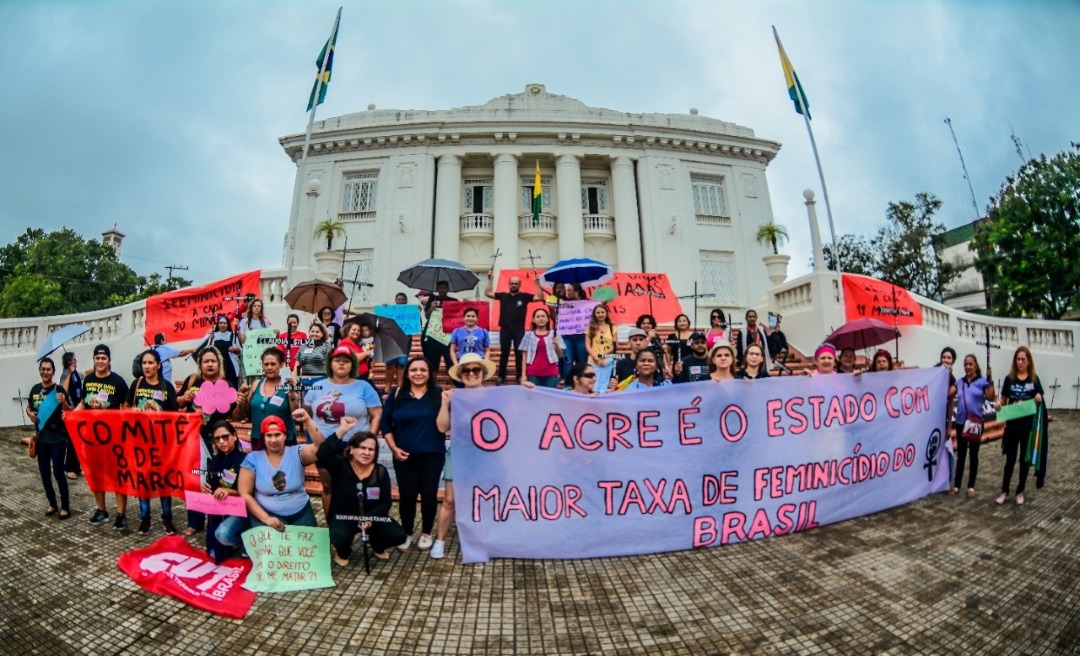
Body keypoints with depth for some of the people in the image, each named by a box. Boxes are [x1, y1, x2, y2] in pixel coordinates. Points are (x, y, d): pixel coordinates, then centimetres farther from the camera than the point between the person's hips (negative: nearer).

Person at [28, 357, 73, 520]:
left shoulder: (59, 390, -10)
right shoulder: (35, 389, 4)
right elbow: (29, 407, 21)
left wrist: (64, 402, -31)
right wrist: (29, 413, -2)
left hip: (58, 439, -5)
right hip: (41, 438, 5)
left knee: (58, 472, -4)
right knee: (44, 473, 12)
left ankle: (65, 506, 7)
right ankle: (52, 504, 27)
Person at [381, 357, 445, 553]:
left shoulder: (438, 394, -3)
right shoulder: (396, 394, 1)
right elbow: (385, 423, 5)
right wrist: (393, 448, -3)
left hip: (432, 455, -1)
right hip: (404, 455, 1)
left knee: (429, 494, 8)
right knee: (407, 495, 8)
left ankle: (426, 533, 28)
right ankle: (406, 533, 29)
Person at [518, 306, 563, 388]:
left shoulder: (554, 334, 6)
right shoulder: (528, 335, 6)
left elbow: (560, 355, 7)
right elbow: (525, 357, 6)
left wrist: (556, 344, -11)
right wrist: (523, 374, 0)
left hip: (551, 373, 0)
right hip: (533, 373, 0)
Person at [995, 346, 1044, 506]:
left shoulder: (1034, 379, -1)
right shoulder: (1009, 379, 0)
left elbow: (1040, 401, 0)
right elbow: (1003, 399, 3)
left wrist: (1039, 399, -22)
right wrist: (998, 403, -18)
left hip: (1029, 424, 0)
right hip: (1012, 424, 0)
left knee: (1025, 459, 10)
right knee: (1010, 459, 5)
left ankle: (1020, 491, 22)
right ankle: (1004, 491, 15)